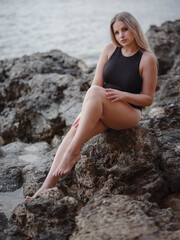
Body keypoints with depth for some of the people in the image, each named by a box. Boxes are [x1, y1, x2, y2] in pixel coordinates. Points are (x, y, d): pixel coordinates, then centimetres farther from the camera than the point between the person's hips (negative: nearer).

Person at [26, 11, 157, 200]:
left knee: (94, 92, -34)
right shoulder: (110, 49, 7)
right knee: (74, 131, -26)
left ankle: (73, 152, -30)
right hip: (102, 112, 4)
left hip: (129, 113, -4)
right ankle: (48, 184, -28)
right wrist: (85, 112, -14)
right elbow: (97, 83, 1)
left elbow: (148, 99, -3)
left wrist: (123, 95, -20)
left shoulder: (147, 58, -4)